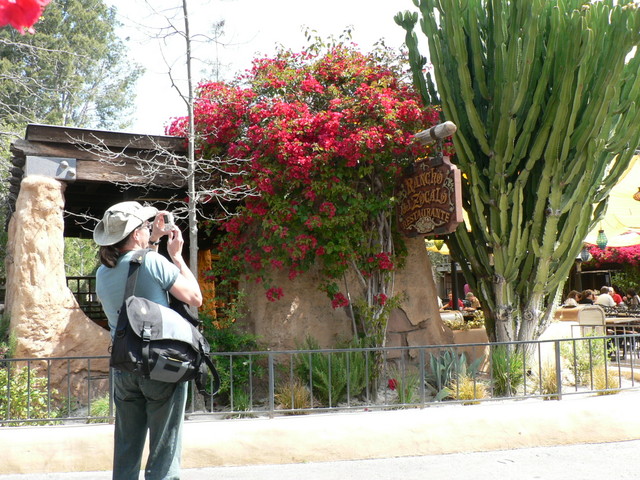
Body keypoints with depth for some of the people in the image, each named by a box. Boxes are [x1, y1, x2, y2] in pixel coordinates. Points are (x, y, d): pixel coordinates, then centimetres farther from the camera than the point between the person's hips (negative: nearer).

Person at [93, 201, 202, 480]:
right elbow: (195, 298, -5)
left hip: (124, 370, 6)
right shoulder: (154, 262, -12)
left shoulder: (103, 274, 6)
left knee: (125, 454, 15)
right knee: (163, 452, 3)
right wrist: (176, 256, 3)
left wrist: (153, 242, 21)